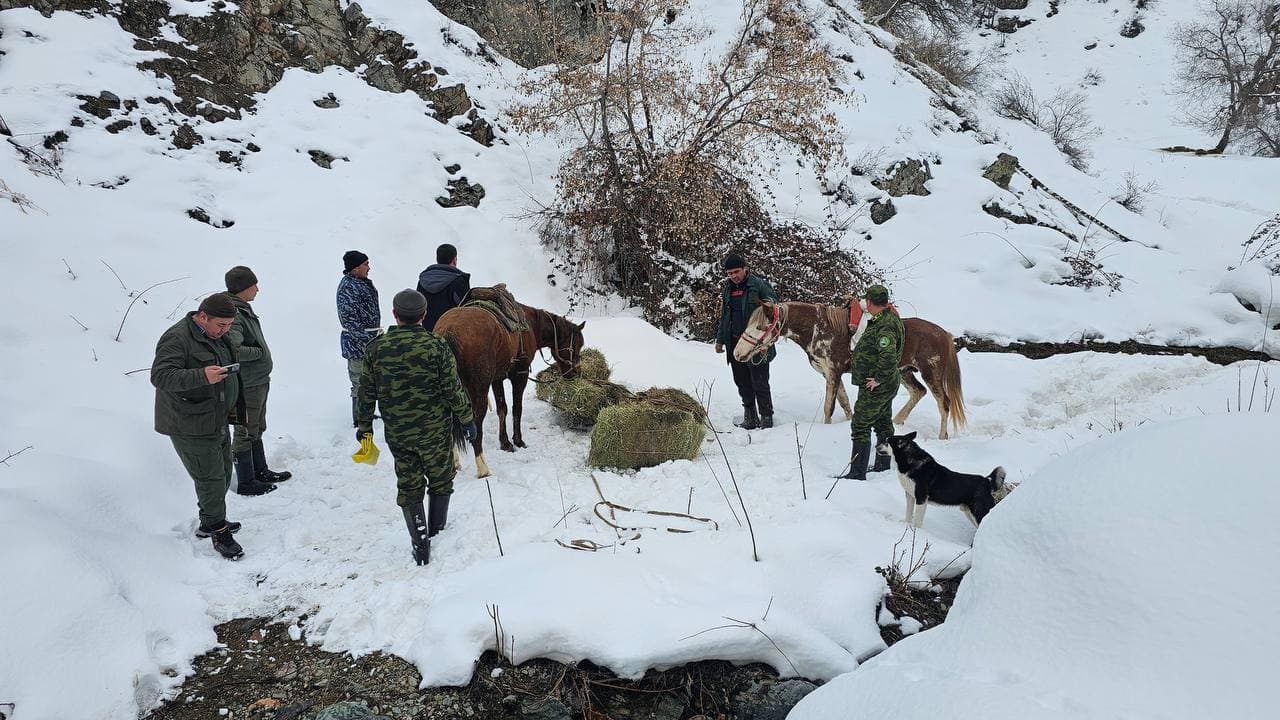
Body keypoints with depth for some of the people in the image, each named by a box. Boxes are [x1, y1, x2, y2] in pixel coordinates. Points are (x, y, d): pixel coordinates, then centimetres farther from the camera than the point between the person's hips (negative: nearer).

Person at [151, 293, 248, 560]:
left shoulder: (216, 336, 11)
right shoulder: (177, 338, -20)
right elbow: (160, 376, -31)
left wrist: (237, 403, 29)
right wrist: (202, 376, -43)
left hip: (216, 421, 10)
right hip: (189, 427, -10)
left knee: (223, 473, 18)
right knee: (211, 478, -6)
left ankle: (210, 523, 35)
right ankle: (218, 533, 6)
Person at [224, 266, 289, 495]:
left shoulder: (243, 309, 9)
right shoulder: (232, 314, -22)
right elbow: (233, 350, -33)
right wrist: (259, 351, -18)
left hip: (259, 381, 10)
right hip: (246, 386, -10)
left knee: (257, 429, 22)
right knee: (245, 432, 2)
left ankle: (260, 471, 36)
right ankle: (245, 482, 12)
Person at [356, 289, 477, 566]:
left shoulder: (376, 348, -6)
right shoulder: (437, 346, -14)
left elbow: (366, 391, 1)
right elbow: (454, 389, -11)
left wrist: (364, 424, 14)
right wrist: (467, 419, 2)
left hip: (396, 434, 2)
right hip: (434, 430, -2)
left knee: (408, 486, 13)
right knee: (441, 480, 19)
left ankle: (420, 543, 10)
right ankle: (438, 531, 33)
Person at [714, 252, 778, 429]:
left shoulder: (759, 284, -7)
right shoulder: (728, 289, 13)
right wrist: (720, 339, 20)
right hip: (734, 343, 6)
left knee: (760, 384, -2)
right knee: (742, 382, 11)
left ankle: (766, 418, 9)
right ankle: (750, 418, 22)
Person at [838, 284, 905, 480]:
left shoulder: (885, 325, -25)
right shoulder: (888, 318, 10)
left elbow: (889, 357, -35)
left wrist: (878, 379, -26)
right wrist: (855, 361, 22)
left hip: (875, 387, -11)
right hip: (887, 385, 11)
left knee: (861, 426, -5)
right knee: (883, 424, 20)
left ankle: (857, 472, -1)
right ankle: (883, 465, 34)